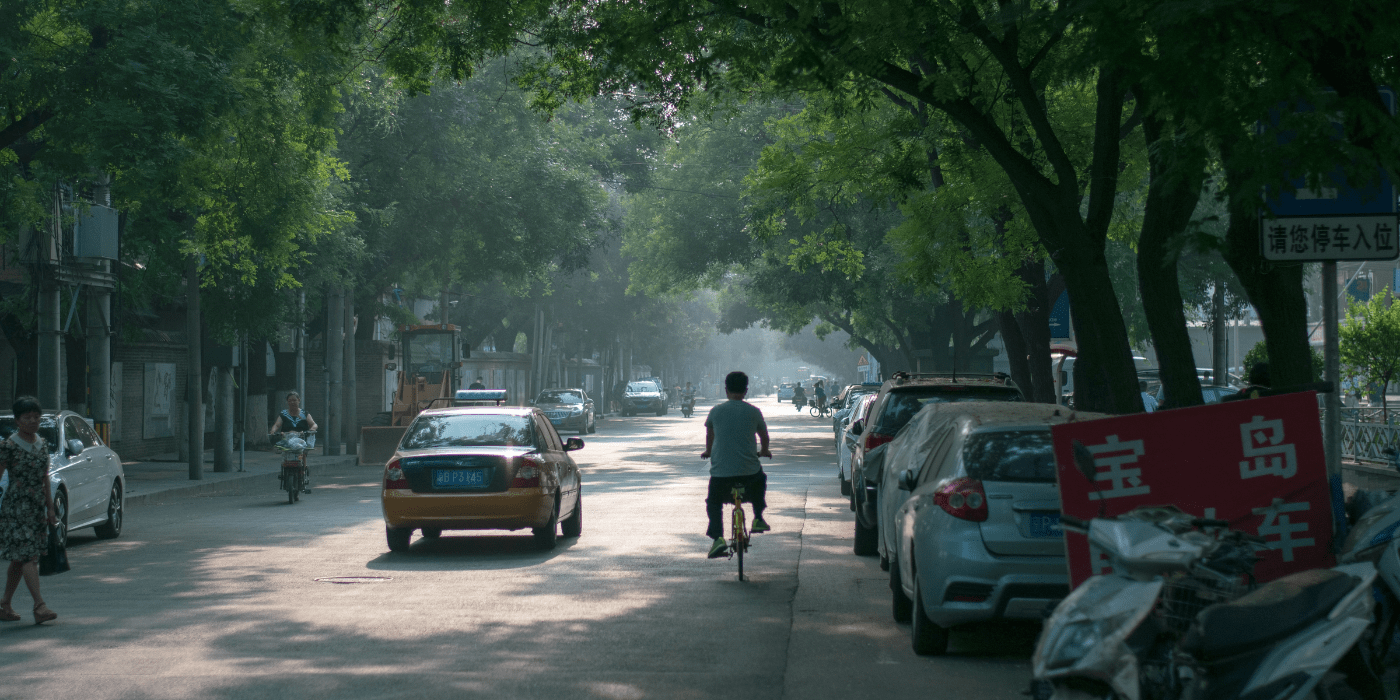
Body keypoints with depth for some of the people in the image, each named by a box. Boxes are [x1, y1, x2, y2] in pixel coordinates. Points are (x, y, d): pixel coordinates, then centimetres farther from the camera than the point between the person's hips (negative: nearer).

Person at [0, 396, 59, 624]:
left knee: (20, 558, 11)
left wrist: (50, 507, 16)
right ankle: (39, 606, -18)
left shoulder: (42, 444, 10)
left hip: (37, 506, 7)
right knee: (28, 556, -12)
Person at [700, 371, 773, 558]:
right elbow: (764, 436, 19)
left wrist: (708, 451, 43)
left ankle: (717, 537, -4)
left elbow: (709, 435, 21)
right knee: (760, 480, 34)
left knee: (713, 502, 19)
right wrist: (764, 451, 42)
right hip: (749, 470, 1)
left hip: (720, 471, -1)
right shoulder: (754, 412, 2)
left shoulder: (716, 411, 2)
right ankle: (758, 518, 26)